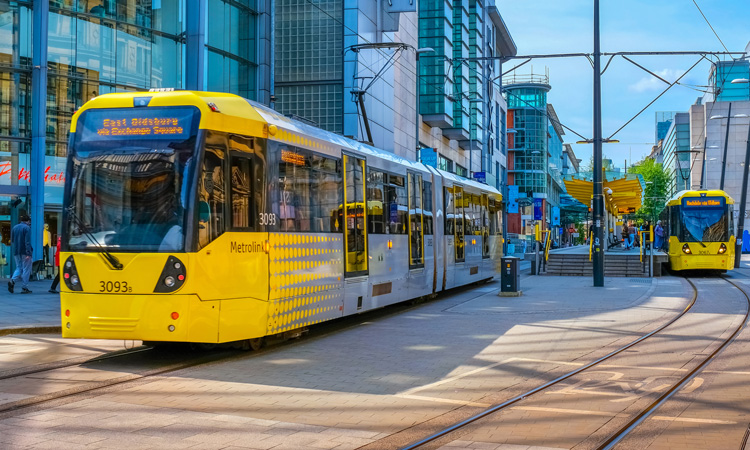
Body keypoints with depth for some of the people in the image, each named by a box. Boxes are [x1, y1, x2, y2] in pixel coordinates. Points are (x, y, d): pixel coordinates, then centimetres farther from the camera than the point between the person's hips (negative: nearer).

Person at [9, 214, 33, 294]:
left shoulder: (14, 228, 12)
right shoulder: (27, 228, -10)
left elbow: (12, 241, 17)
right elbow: (27, 242, -18)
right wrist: (28, 253, -20)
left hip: (16, 252, 6)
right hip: (24, 252, -6)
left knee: (19, 268, 15)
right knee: (26, 269, 2)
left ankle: (12, 280, -10)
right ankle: (24, 288, 2)